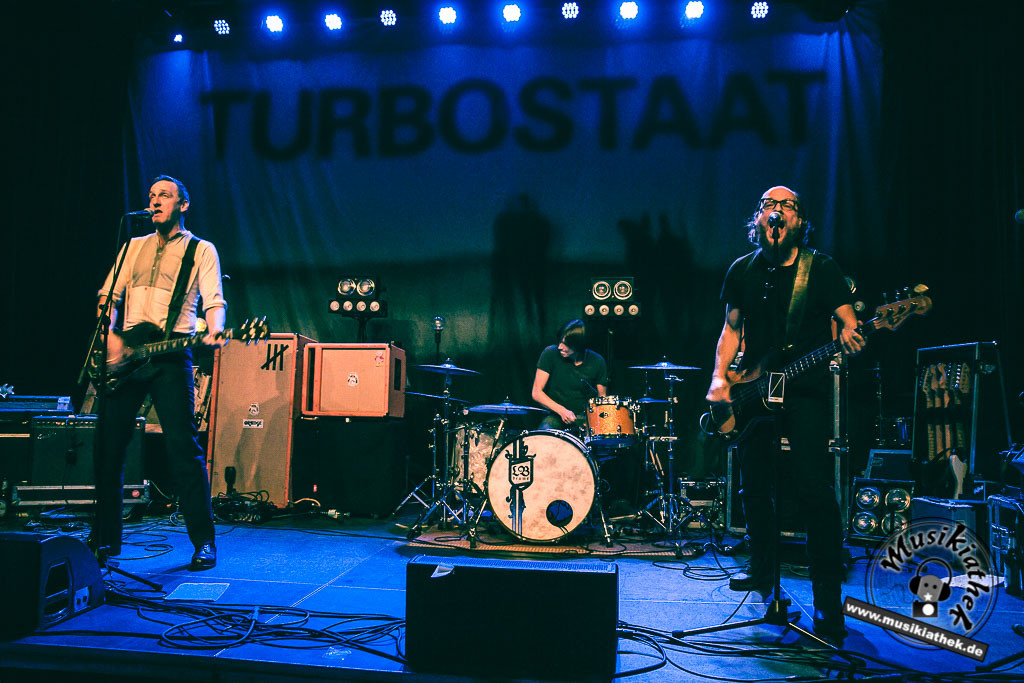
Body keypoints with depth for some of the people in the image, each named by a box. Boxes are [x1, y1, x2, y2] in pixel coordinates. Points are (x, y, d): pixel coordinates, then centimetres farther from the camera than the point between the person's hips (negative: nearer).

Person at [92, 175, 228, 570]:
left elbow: (214, 300, -4)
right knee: (109, 444, 5)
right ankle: (105, 537, 19)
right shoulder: (134, 246, 21)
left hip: (171, 354, -4)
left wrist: (213, 331, -25)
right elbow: (109, 295, 16)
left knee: (183, 445, -11)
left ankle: (204, 542, -5)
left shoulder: (201, 250, 8)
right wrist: (108, 334, -2)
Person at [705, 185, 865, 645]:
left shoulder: (821, 269, 1)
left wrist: (848, 335, -27)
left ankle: (828, 603, -3)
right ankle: (763, 570, 32)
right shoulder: (742, 271, 11)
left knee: (815, 492, -11)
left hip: (805, 390, -4)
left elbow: (847, 319, -3)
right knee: (754, 487, 11)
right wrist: (720, 377, 2)